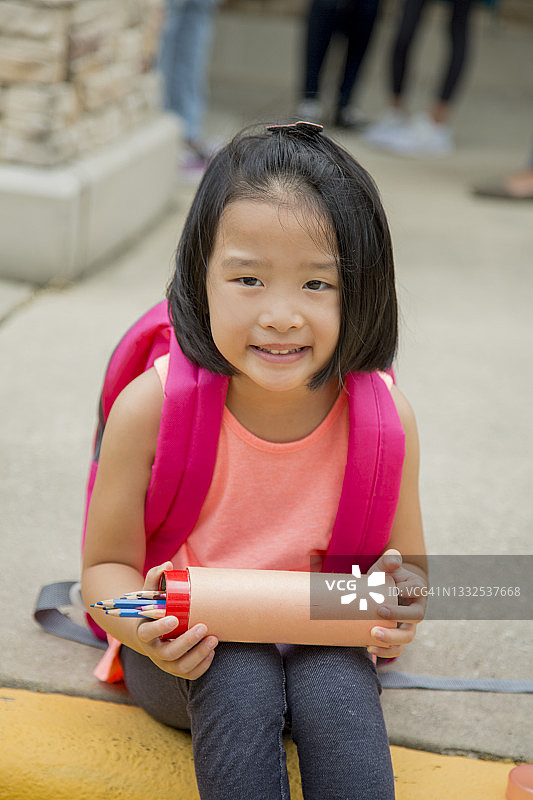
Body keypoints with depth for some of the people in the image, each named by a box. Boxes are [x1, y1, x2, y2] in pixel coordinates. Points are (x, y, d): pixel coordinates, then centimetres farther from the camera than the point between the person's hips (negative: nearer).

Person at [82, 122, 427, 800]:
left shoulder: (382, 415, -13)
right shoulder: (151, 408, -18)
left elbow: (406, 564, 1)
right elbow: (106, 565, -7)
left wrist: (402, 604, -24)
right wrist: (144, 625, -31)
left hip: (321, 646, 1)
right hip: (188, 652, -1)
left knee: (338, 688, -31)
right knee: (239, 681, -32)